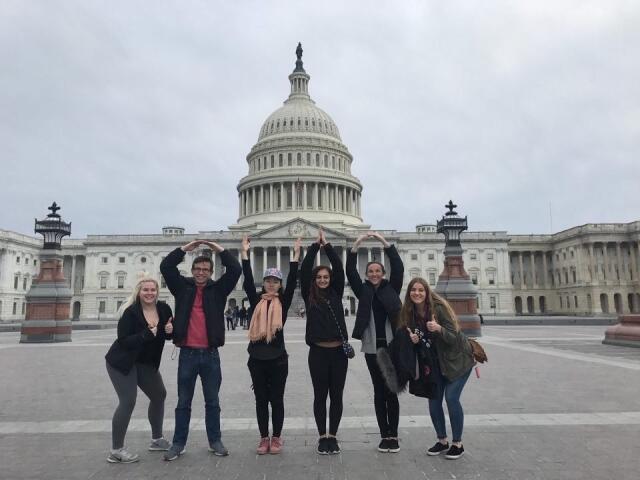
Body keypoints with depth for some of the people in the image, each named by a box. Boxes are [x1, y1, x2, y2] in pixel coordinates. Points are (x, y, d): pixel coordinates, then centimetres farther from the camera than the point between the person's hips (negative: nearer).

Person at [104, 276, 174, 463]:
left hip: (147, 363, 7)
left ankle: (157, 439, 30)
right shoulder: (130, 312, -22)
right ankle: (116, 450, 3)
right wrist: (146, 334, -37)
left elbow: (168, 335, 5)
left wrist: (170, 330, -18)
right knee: (128, 401, -13)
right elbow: (123, 340, -25)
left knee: (159, 395, 13)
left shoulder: (164, 309, -7)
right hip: (122, 362, -7)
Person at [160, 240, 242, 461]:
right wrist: (186, 248, -6)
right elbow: (166, 267, -4)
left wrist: (218, 248, -7)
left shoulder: (218, 289, 2)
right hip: (187, 353, 0)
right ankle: (178, 443, 23)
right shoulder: (183, 287, 4)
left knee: (212, 402, 12)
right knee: (183, 402, 12)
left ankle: (215, 441, 24)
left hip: (211, 354, 0)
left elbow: (235, 270, -8)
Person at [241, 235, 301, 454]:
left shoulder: (283, 301, 1)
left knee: (276, 399, 8)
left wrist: (296, 254, -13)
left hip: (278, 358, -1)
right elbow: (247, 279, -4)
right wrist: (245, 253, -8)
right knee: (261, 399, 11)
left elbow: (292, 281, -8)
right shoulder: (256, 300, 4)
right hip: (257, 358, 1)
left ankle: (276, 438, 21)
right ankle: (264, 438, 23)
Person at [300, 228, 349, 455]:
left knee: (336, 396, 9)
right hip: (318, 352, -1)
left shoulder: (336, 294, 8)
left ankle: (333, 436, 23)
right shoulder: (309, 296, 4)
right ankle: (322, 437, 21)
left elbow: (339, 269, -1)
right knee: (320, 396, 8)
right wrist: (315, 245, -1)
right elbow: (304, 270, -4)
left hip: (338, 351, 2)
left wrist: (327, 245, -1)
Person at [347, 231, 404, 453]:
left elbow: (398, 267, -7)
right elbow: (350, 271, -4)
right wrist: (357, 243, -13)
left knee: (391, 392, 4)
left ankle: (393, 435, 15)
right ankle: (384, 435, 17)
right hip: (372, 347, 1)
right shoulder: (363, 291, 6)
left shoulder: (391, 288, 5)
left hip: (391, 346, -1)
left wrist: (383, 241, -14)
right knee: (379, 392, 9)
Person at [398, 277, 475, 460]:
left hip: (457, 359, -5)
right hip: (436, 361, 5)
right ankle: (442, 441, 22)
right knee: (433, 399, 3)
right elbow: (409, 337, 3)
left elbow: (454, 337, -24)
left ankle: (457, 444, 9)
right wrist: (413, 340, -20)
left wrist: (439, 329, -43)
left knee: (451, 398, -10)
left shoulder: (439, 307, -24)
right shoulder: (409, 313, -9)